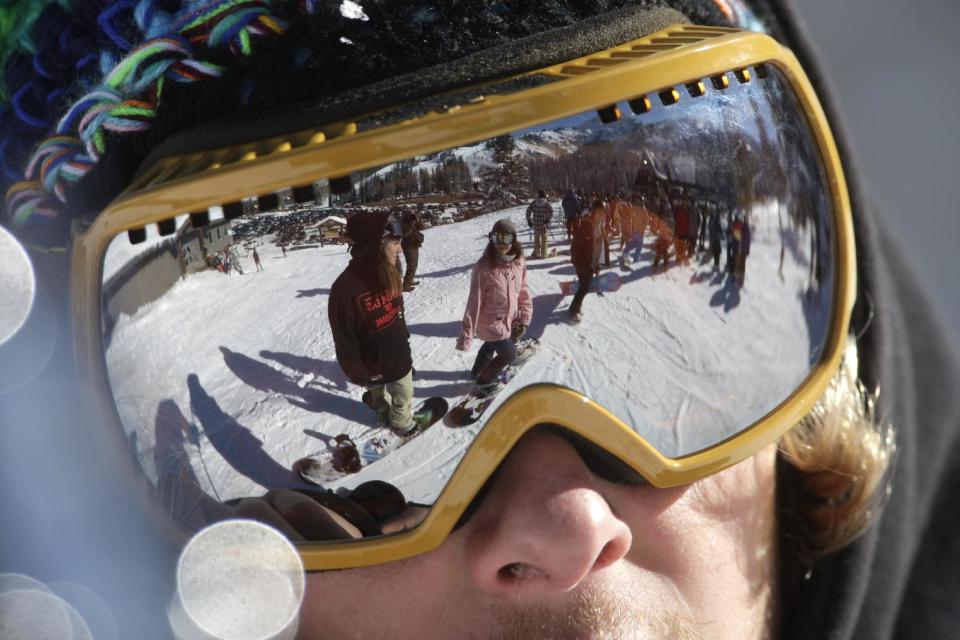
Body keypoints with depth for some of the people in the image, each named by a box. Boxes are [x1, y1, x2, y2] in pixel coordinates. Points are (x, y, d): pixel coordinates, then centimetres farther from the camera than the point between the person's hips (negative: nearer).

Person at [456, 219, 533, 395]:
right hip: (491, 322, -6)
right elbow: (474, 303, -28)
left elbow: (523, 291, 2)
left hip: (509, 319, 6)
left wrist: (524, 318, 0)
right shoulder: (483, 268, -30)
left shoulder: (519, 262, -13)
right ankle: (484, 380, 35)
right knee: (508, 353, 8)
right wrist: (466, 336, -26)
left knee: (492, 345, 30)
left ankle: (478, 371, 59)